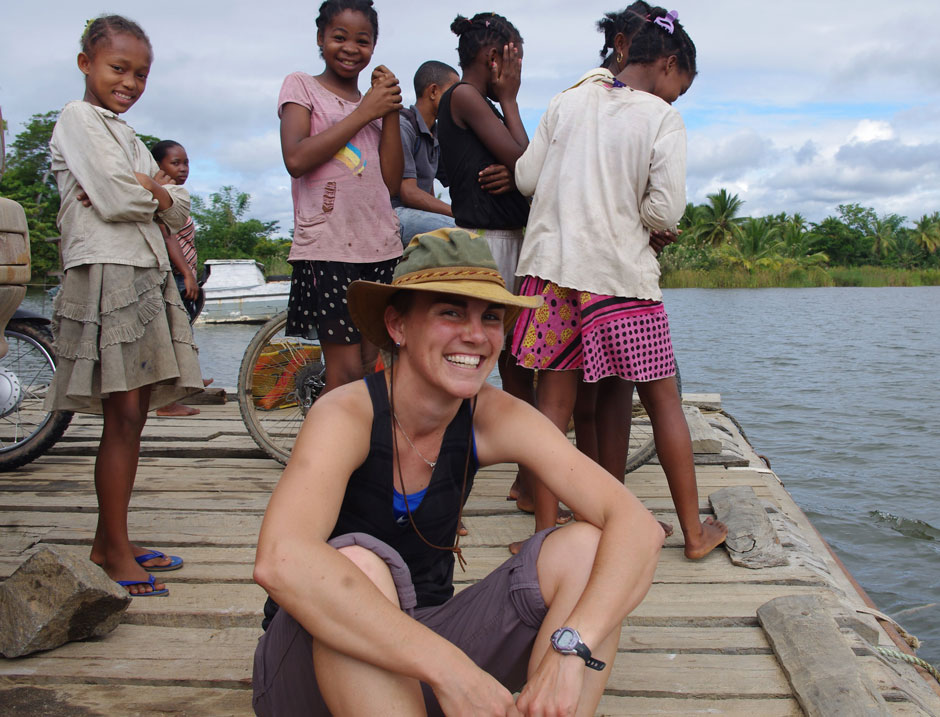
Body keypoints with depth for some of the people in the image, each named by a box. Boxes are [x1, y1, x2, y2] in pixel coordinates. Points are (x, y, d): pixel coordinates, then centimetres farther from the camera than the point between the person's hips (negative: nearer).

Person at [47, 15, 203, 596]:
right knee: (123, 415, -10)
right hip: (105, 272, -8)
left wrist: (146, 190, -4)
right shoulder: (78, 118, 0)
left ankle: (109, 540, 15)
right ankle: (116, 550, -3)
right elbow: (113, 201, -15)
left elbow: (181, 213, 15)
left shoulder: (127, 135, 25)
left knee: (133, 415, 7)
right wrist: (153, 190, 4)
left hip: (146, 275, 8)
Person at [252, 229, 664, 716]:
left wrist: (570, 649, -35)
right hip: (310, 667, -4)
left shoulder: (492, 418, -10)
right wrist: (451, 670, -43)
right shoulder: (348, 415, -22)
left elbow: (638, 527, -18)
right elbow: (279, 561, -42)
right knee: (356, 564, -36)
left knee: (584, 547, -16)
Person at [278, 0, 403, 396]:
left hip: (380, 247, 5)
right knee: (346, 373, -9)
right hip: (327, 247, -5)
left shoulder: (375, 99, 20)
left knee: (373, 366, 5)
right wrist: (363, 113, -6)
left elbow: (391, 182, 9)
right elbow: (297, 159, -12)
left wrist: (391, 110, 2)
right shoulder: (302, 86, 7)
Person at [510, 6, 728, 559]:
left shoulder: (570, 100, 9)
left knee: (554, 399, 6)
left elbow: (527, 177, 8)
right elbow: (666, 211, -11)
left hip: (552, 264, 3)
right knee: (663, 399, 8)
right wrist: (628, 210, 10)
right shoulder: (664, 122, -2)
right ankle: (694, 531, 16)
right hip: (621, 274, -3)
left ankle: (546, 532, 6)